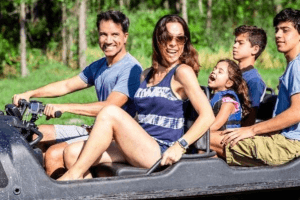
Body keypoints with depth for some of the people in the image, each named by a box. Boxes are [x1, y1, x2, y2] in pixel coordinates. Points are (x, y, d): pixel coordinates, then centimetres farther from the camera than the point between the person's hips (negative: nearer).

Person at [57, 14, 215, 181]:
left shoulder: (182, 72, -2)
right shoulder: (147, 75, 20)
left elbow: (208, 116, -11)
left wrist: (180, 145, -19)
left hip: (159, 153, -7)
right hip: (138, 149, 7)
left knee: (111, 112, -25)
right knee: (73, 153, -10)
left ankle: (73, 175, -20)